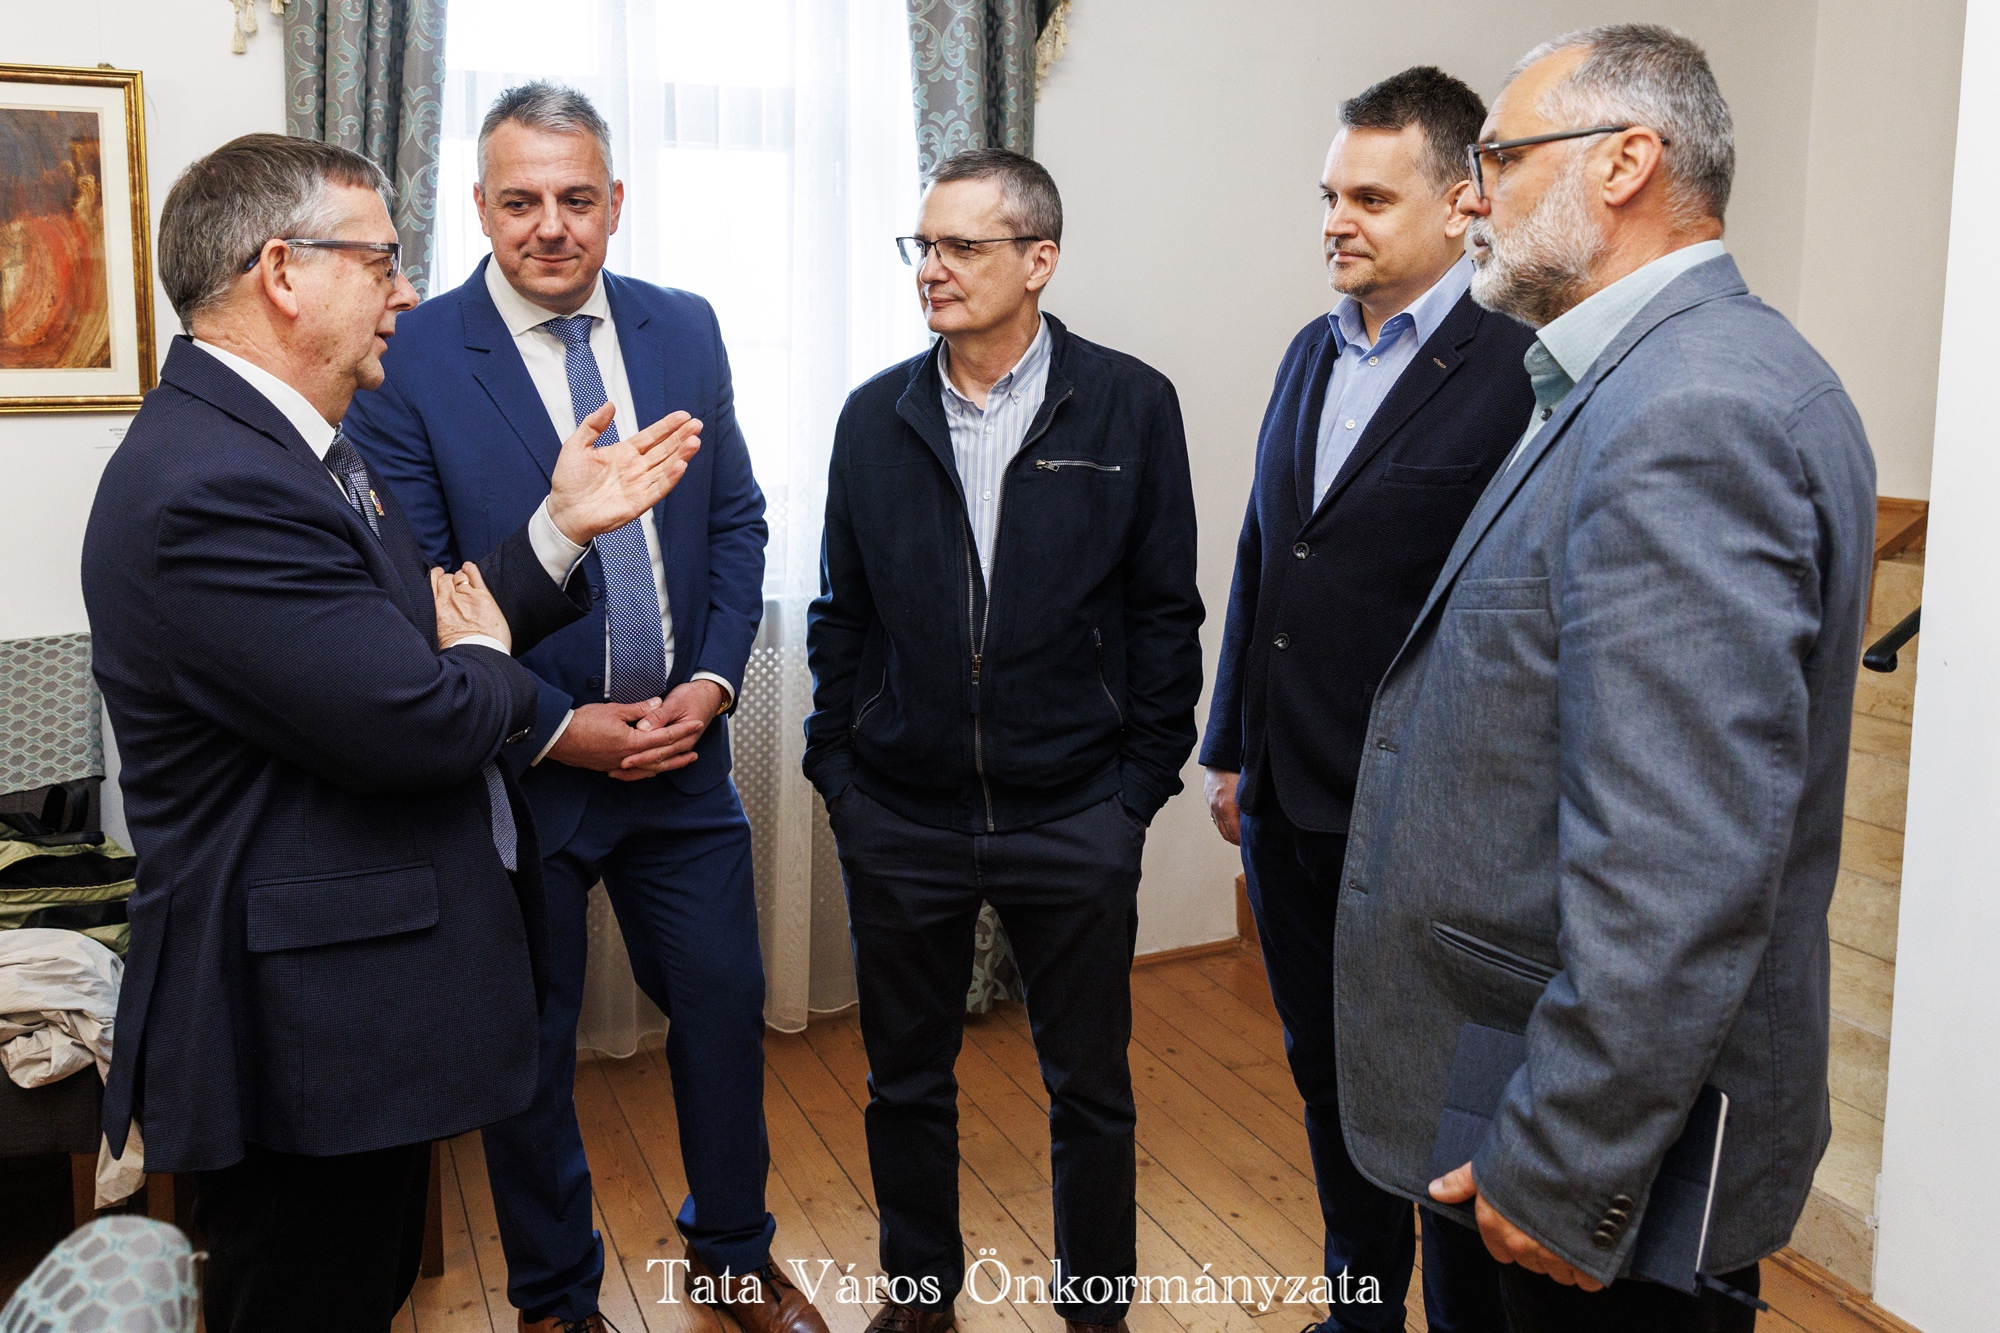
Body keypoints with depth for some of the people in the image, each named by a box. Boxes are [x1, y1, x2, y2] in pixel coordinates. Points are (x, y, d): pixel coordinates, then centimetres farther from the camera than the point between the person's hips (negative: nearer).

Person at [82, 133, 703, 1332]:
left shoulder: (285, 441, 11)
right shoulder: (208, 487, -25)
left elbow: (426, 624, 12)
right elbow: (421, 721, -28)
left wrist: (564, 526, 5)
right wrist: (489, 664, -7)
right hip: (302, 1040, -10)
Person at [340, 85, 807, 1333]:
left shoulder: (685, 330, 2)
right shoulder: (411, 361, -11)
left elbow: (737, 520, 6)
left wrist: (713, 681, -7)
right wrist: (562, 728, -16)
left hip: (681, 750, 4)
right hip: (521, 766, -3)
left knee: (724, 1009, 14)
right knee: (528, 1050, 13)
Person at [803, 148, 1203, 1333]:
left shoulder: (1131, 406, -4)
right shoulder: (876, 416, 4)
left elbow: (1164, 613, -1)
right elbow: (843, 613, 9)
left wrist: (1141, 781, -3)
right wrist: (836, 768, 4)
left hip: (1075, 822, -2)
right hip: (900, 821, 3)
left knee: (1090, 1087, 12)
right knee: (907, 1081, 16)